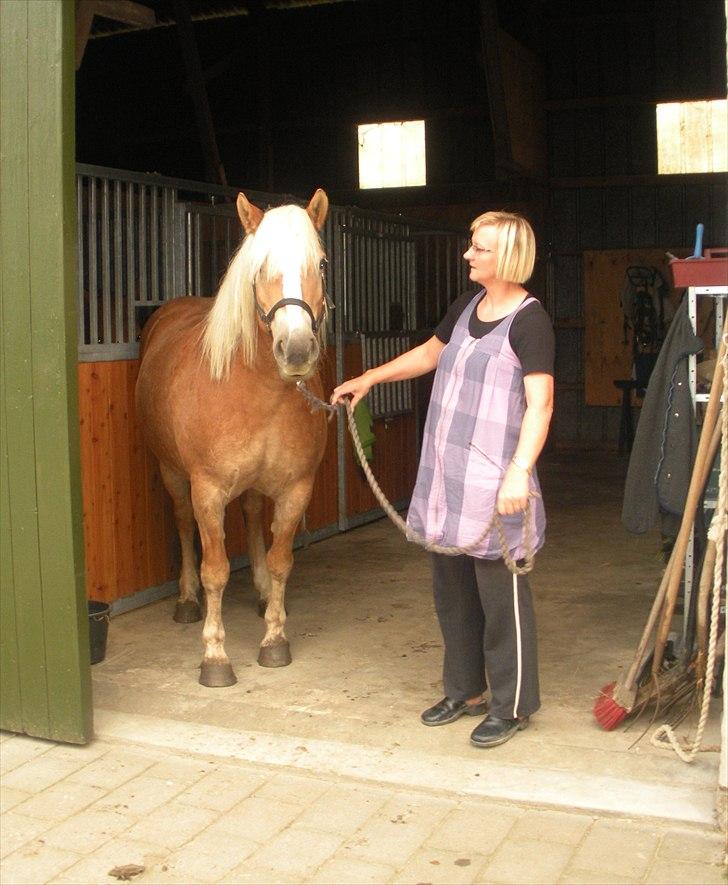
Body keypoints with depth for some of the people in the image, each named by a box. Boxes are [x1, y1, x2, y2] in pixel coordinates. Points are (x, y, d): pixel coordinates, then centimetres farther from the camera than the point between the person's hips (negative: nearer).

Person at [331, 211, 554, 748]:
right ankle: (465, 691, 31)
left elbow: (540, 403, -19)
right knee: (451, 587, 16)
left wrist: (519, 471, -30)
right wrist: (371, 378, 28)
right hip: (446, 475, 9)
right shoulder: (467, 307, 12)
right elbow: (429, 354, 29)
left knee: (500, 593, 0)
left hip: (495, 480, -8)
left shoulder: (529, 320, -12)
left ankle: (512, 706, 15)